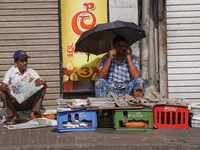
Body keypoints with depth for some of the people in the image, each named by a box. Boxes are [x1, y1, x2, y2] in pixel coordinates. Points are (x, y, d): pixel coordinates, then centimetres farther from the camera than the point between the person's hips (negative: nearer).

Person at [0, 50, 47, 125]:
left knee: (42, 89, -18)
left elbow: (45, 85, -5)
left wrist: (41, 82, -30)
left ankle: (32, 114, -22)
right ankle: (15, 116, -11)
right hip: (15, 104, -1)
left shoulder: (31, 72, 1)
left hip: (29, 103, 1)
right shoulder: (10, 72, -3)